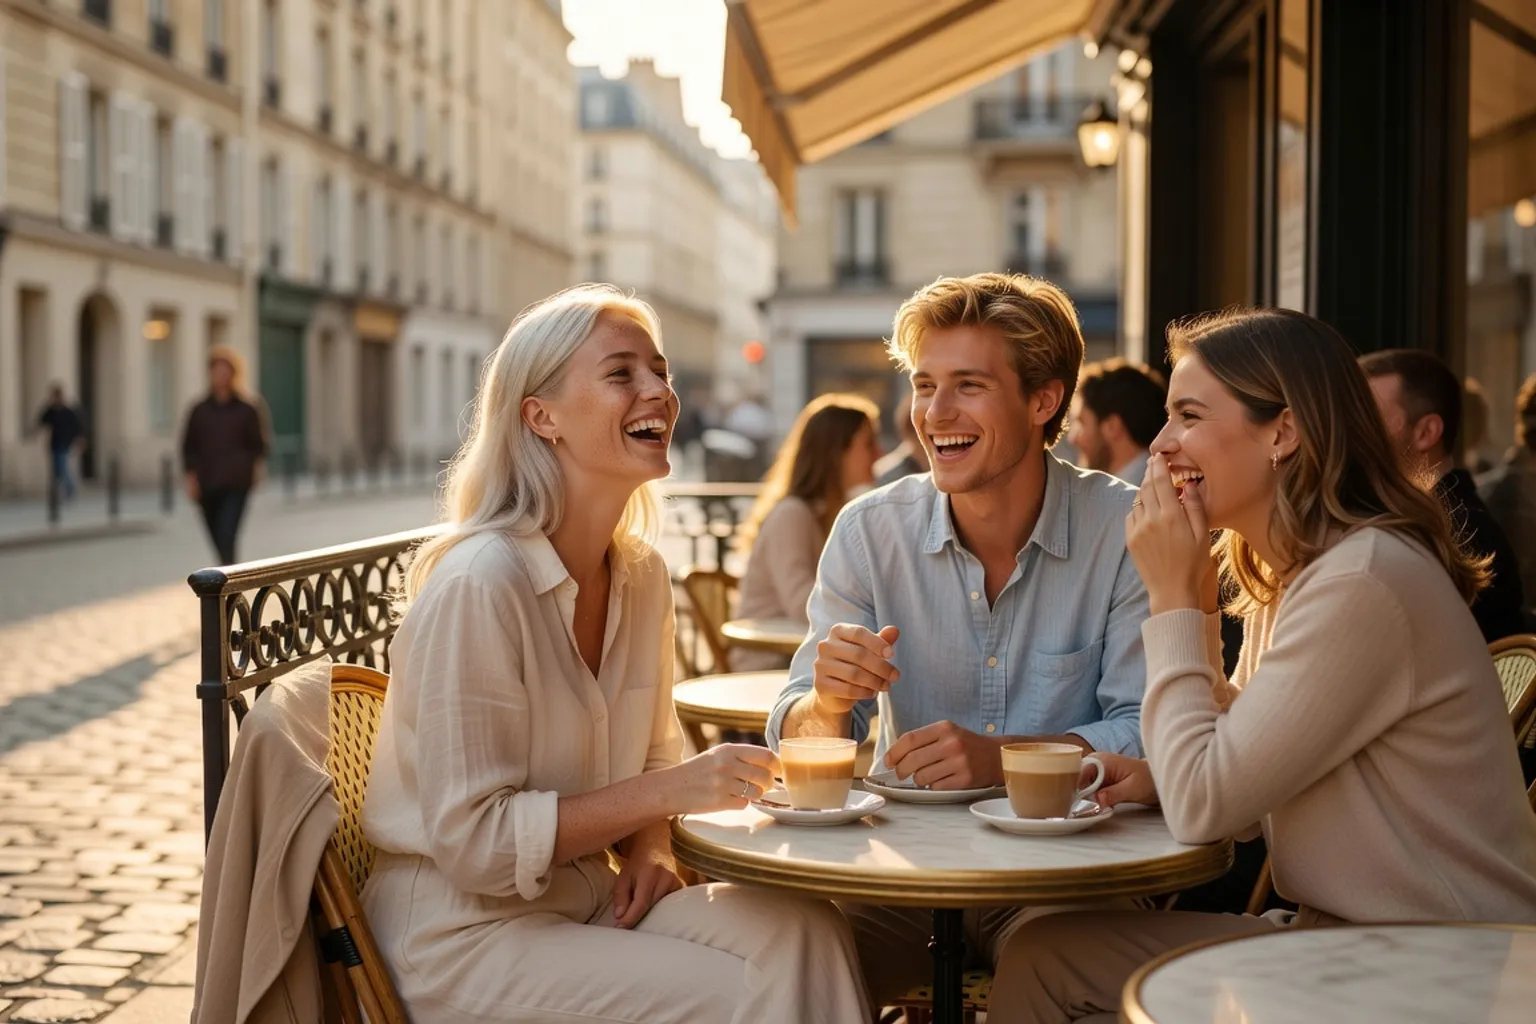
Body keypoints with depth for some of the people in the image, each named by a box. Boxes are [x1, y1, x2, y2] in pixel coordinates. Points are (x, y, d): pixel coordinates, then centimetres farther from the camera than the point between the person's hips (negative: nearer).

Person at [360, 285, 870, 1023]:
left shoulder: (642, 575, 3)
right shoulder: (476, 584, -20)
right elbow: (473, 841, -20)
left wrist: (650, 845, -5)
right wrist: (667, 794, -23)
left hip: (589, 893, 7)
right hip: (463, 930, -6)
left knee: (803, 933, -17)